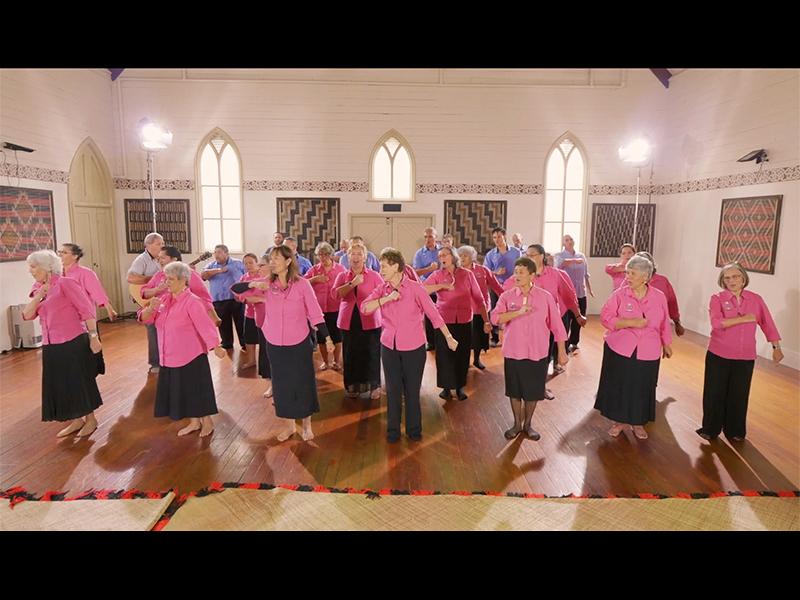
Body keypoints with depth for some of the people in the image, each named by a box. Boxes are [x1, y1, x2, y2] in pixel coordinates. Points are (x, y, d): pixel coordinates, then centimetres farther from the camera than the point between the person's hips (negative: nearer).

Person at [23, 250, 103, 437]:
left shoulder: (65, 283, -10)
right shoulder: (40, 288, 12)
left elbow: (87, 309, -14)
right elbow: (27, 315, 4)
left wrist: (93, 337, -17)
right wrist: (39, 295, -9)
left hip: (73, 342, -7)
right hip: (51, 345, 8)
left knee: (80, 381, 3)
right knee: (61, 385, 13)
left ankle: (90, 419, 20)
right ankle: (77, 420, 28)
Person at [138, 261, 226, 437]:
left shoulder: (192, 301, -17)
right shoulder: (164, 300, 6)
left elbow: (205, 325, -26)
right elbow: (144, 318, 7)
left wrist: (216, 347, -38)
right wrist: (150, 308, -17)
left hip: (191, 357, -7)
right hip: (170, 357, 7)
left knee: (198, 390, 5)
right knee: (181, 391, 16)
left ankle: (207, 421, 24)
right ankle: (194, 422, 33)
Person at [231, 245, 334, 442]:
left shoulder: (302, 284, -10)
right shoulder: (267, 284, -2)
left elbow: (315, 313, -8)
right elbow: (235, 288, -3)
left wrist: (328, 338, -8)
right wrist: (253, 284, -22)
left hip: (300, 343, -3)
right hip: (275, 343, 3)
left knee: (304, 383, 7)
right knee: (281, 384, 13)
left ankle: (306, 425, 27)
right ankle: (289, 425, 31)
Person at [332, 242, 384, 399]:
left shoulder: (374, 275, 2)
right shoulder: (342, 276, 6)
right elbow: (336, 293, -11)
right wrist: (353, 283, -21)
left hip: (369, 321, -2)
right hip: (348, 321, 2)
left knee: (371, 354, 1)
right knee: (351, 354, 10)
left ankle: (374, 386, 16)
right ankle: (353, 386, 25)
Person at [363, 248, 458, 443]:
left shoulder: (415, 288, -9)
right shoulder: (382, 289, 1)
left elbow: (433, 313, -5)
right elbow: (364, 308, -12)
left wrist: (448, 337, -2)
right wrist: (387, 298, -23)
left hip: (413, 347, -2)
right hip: (389, 346, 3)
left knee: (412, 390, 9)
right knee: (393, 390, 9)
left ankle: (414, 429, 28)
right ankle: (393, 430, 25)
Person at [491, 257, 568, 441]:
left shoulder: (545, 297, -5)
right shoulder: (507, 296, -4)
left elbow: (556, 325, -1)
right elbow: (495, 318, -17)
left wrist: (561, 352, 1)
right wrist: (518, 312, -26)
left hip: (537, 354, 0)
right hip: (513, 352, 1)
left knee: (533, 391, 11)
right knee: (514, 390, 12)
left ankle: (527, 424, 31)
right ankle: (517, 423, 31)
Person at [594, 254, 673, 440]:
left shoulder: (659, 297, 0)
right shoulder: (620, 294, -8)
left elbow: (664, 324, 11)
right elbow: (605, 317, -14)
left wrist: (667, 344, 17)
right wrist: (631, 322, -22)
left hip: (648, 353, 2)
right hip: (620, 349, -1)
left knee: (642, 388, 10)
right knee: (619, 386, 6)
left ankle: (637, 423, 29)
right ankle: (619, 420, 25)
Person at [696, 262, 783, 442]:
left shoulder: (755, 299, 1)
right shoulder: (717, 299, -8)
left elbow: (768, 324, 8)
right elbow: (717, 322, -23)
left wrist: (776, 347, 11)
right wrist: (744, 318, -21)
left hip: (745, 357, 2)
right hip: (719, 355, -2)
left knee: (739, 395, 13)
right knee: (715, 393, 7)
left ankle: (734, 430, 31)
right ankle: (711, 429, 23)